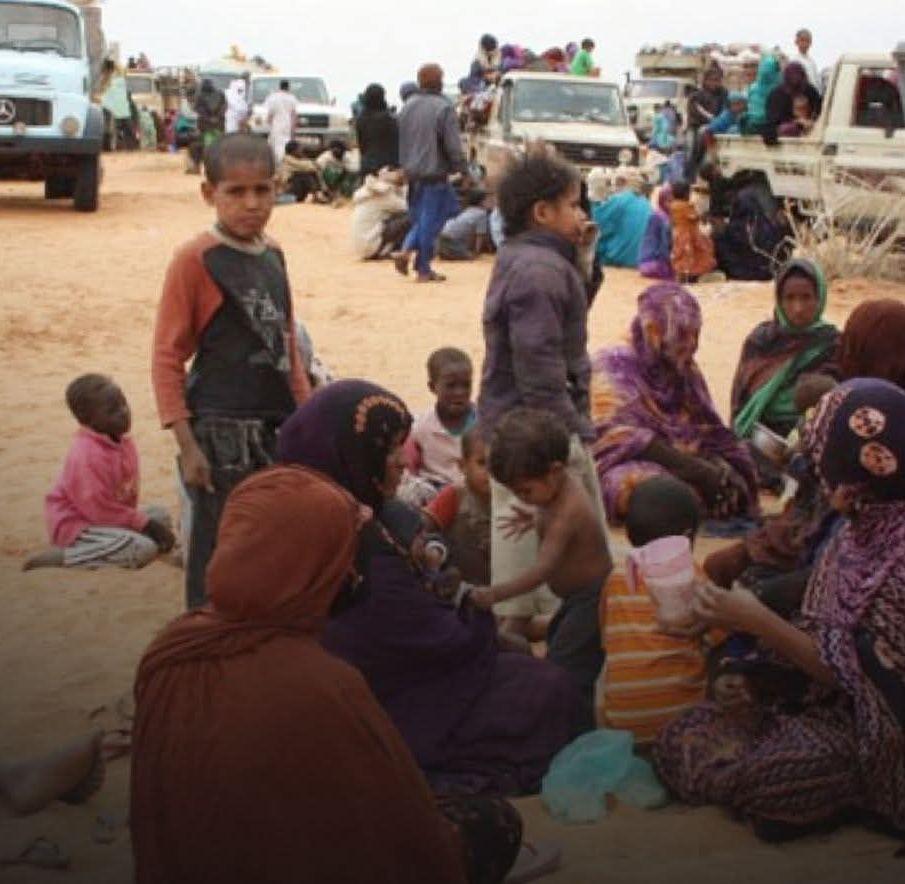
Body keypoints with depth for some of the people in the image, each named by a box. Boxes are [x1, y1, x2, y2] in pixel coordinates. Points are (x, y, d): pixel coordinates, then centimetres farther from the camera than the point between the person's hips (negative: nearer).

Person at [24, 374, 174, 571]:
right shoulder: (88, 453, -25)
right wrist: (143, 522, -21)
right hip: (77, 524, -10)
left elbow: (129, 493, 13)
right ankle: (61, 556, -19)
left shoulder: (124, 442, 4)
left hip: (109, 517, 10)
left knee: (161, 515, 12)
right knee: (143, 548, -25)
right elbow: (98, 508, -26)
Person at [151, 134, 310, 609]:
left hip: (278, 427, 6)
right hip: (221, 431, -6)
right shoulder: (195, 259, -10)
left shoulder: (273, 254, 8)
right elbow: (166, 356, -11)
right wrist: (187, 444, -15)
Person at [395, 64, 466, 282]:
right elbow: (453, 146, -14)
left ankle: (406, 250, 1)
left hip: (412, 173, 6)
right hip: (435, 174, -6)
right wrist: (461, 169, -1)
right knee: (431, 221, 2)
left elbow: (399, 141, 15)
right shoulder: (443, 108, -14)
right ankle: (423, 270, 5)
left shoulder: (407, 107, 7)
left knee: (420, 218, 20)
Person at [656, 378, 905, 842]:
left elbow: (863, 673, -22)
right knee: (682, 737, -2)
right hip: (828, 699, 9)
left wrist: (760, 622, -21)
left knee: (722, 770, -22)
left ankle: (852, 800, 4)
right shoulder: (861, 530, 1)